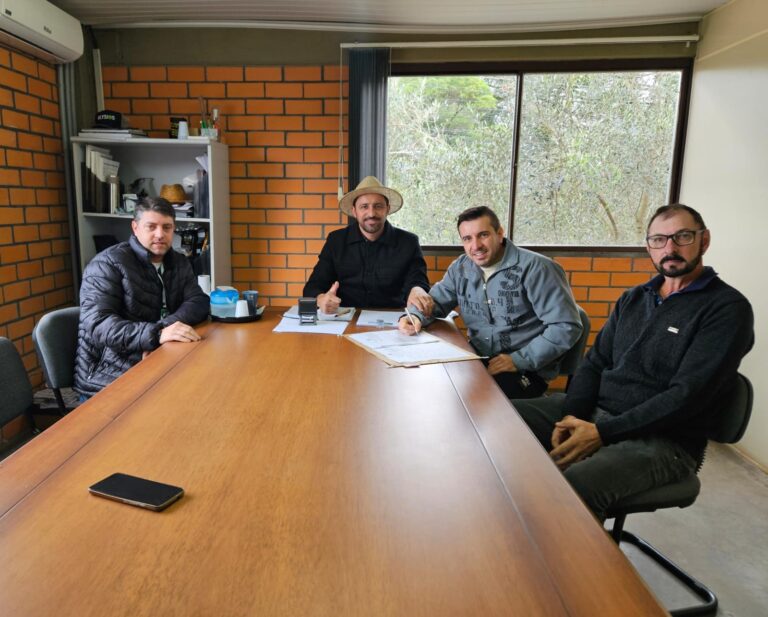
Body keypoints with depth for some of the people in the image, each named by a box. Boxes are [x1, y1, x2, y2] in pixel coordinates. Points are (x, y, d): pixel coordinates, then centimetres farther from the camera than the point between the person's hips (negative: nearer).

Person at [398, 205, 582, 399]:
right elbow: (436, 300, 17)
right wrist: (415, 317, -7)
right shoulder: (461, 268, 6)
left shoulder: (534, 268, -13)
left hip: (526, 370, -6)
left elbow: (566, 326, -16)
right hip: (478, 360, 6)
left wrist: (520, 360, -21)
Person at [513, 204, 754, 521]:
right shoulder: (632, 299, 14)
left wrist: (602, 433, -20)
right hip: (592, 412, 6)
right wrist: (572, 415, -9)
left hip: (661, 439, -6)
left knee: (572, 488, -36)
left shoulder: (727, 307, -6)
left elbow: (688, 395, -15)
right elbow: (594, 363, 11)